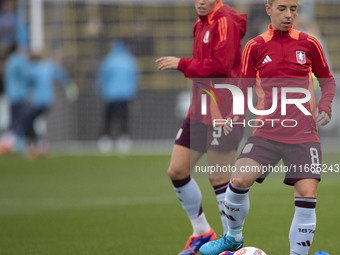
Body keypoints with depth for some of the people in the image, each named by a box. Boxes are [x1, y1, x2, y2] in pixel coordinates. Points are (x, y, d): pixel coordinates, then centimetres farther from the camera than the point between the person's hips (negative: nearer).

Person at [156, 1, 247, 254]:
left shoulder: (225, 21, -13)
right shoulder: (201, 24, 14)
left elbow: (220, 65, -23)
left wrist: (182, 64, -16)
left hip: (222, 112, -9)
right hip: (200, 110, 9)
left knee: (219, 179, -4)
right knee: (177, 171, 7)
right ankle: (202, 233, 21)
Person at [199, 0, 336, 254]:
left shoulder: (308, 44, 4)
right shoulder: (255, 47, 3)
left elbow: (327, 80, 15)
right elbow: (245, 88, 10)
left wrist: (325, 105, -4)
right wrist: (234, 116, -7)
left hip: (304, 133, 0)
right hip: (268, 131, 0)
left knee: (307, 196, -13)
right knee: (239, 180, -15)